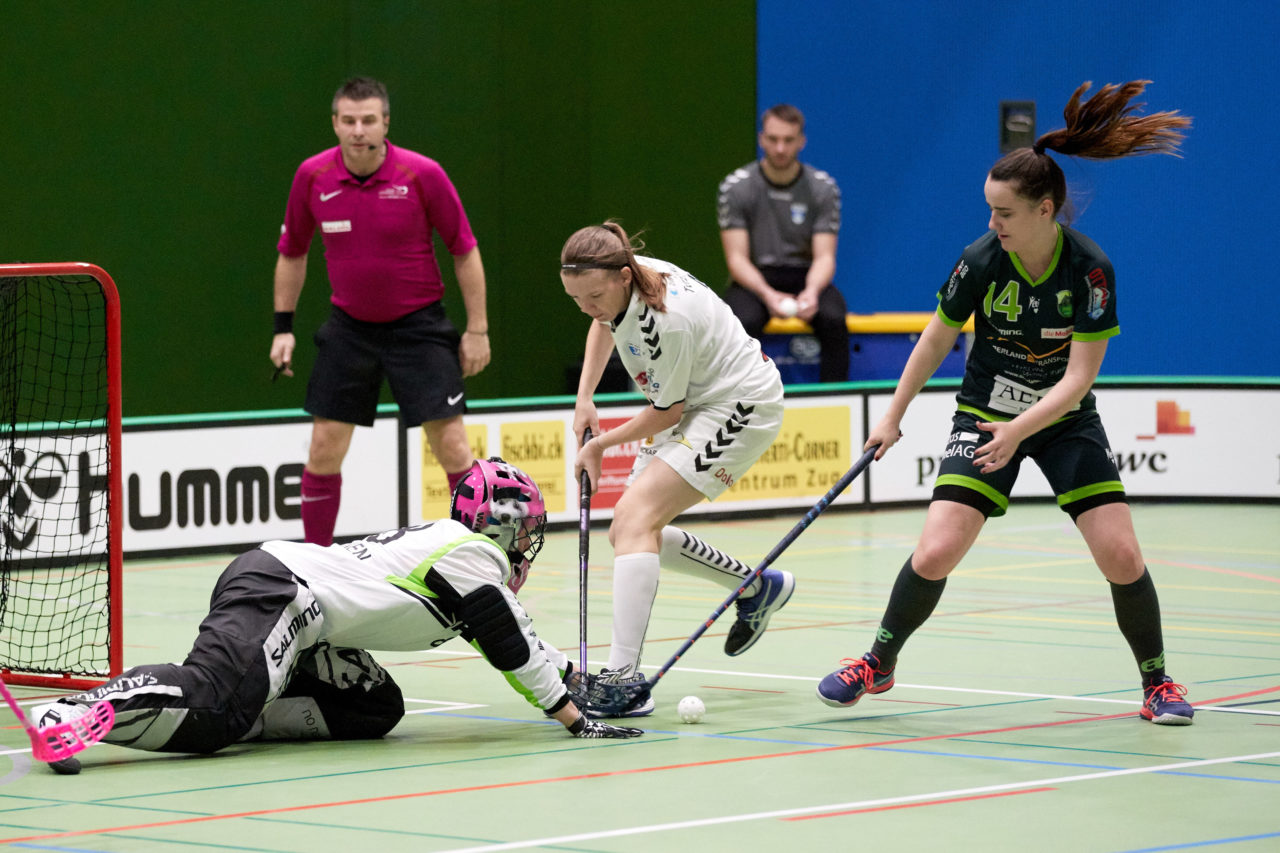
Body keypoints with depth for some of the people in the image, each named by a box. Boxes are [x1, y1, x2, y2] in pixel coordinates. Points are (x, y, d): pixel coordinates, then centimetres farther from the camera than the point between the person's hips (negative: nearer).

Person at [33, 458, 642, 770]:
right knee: (214, 699, -30)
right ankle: (77, 711, -39)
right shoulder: (474, 557, -1)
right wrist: (574, 719, 4)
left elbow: (517, 634, 38)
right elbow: (513, 651, -2)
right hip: (277, 591, -10)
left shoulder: (448, 541, 28)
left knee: (375, 708, 6)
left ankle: (236, 715, -4)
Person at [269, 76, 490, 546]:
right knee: (324, 449, 0)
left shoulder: (422, 174, -15)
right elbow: (292, 252, 10)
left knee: (452, 446, -9)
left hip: (417, 324, -3)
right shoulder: (312, 177, -7)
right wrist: (283, 326, 7)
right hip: (349, 326, 3)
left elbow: (465, 250, -5)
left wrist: (477, 329, -6)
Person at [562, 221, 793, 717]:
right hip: (694, 407, 10)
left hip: (738, 408, -10)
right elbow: (604, 324, 17)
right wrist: (584, 398, 7)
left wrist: (600, 445, -5)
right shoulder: (613, 286, -9)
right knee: (627, 533, 10)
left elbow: (667, 412, -19)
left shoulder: (669, 320, -33)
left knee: (635, 518, -24)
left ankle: (624, 677, -33)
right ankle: (758, 587, 28)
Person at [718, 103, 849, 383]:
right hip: (753, 281, -1)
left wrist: (812, 292, -28)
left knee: (834, 318, -32)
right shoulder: (735, 187, -5)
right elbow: (737, 258, -8)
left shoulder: (824, 188, -2)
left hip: (805, 278, 1)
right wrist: (767, 294, -29)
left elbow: (824, 257, -5)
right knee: (743, 322, -35)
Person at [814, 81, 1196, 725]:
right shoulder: (980, 261, -15)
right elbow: (936, 339, 1)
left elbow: (1079, 376, -20)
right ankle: (879, 662, 11)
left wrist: (1019, 431, -31)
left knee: (1121, 556, -12)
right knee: (935, 555, -14)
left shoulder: (1090, 270, -20)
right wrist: (893, 417, 7)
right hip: (984, 413, 1)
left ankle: (1157, 684, 11)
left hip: (1064, 419, 0)